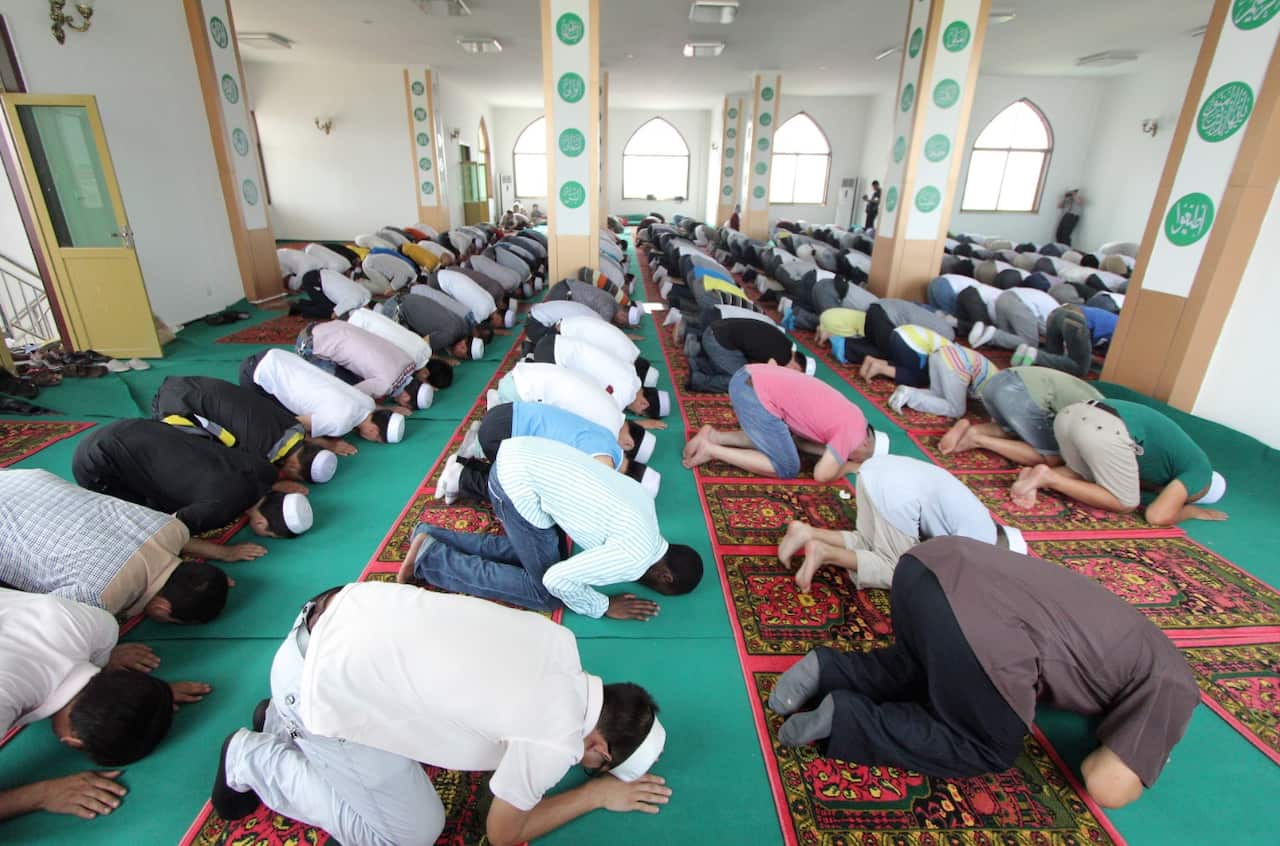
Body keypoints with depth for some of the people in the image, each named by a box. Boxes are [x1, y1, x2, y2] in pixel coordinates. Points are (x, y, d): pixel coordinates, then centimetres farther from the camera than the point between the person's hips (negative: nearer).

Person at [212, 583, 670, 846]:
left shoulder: (559, 639, 0)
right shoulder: (554, 742, -17)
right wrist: (598, 791, 10)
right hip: (320, 686, -7)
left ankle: (287, 722, 28)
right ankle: (252, 760, 17)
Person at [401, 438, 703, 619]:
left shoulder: (645, 502, 12)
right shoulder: (636, 557, -12)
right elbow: (558, 580, -13)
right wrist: (605, 607, 2)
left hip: (527, 453, 9)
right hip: (519, 482, -9)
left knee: (538, 552, 21)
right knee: (546, 594, 3)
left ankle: (434, 538, 20)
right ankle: (430, 558, 5)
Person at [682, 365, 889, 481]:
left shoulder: (847, 416, 24)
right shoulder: (853, 429, -2)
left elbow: (799, 441, 26)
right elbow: (822, 474, -4)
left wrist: (835, 454, 17)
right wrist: (849, 466, 14)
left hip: (749, 378, 9)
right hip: (757, 393, -9)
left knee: (776, 441, 27)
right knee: (788, 468, 4)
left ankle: (714, 437, 12)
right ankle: (713, 450, -1)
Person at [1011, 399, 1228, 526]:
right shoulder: (1202, 473, 18)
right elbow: (1158, 516, 8)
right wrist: (1195, 511, 26)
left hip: (1073, 413, 7)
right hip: (1105, 430, -7)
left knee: (1084, 477, 31)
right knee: (1126, 504, 15)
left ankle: (1036, 476, 1)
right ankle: (1049, 479, -5)